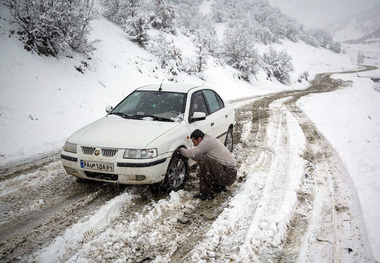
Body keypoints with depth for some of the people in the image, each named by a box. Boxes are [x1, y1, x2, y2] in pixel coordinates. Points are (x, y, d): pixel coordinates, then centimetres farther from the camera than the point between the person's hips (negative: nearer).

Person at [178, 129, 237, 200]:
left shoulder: (207, 141, -14)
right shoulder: (209, 140, 16)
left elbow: (191, 153, -17)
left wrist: (180, 149, 1)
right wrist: (184, 151, 13)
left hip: (228, 174, -10)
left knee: (204, 162, -23)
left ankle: (207, 193, -14)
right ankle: (219, 186, 21)